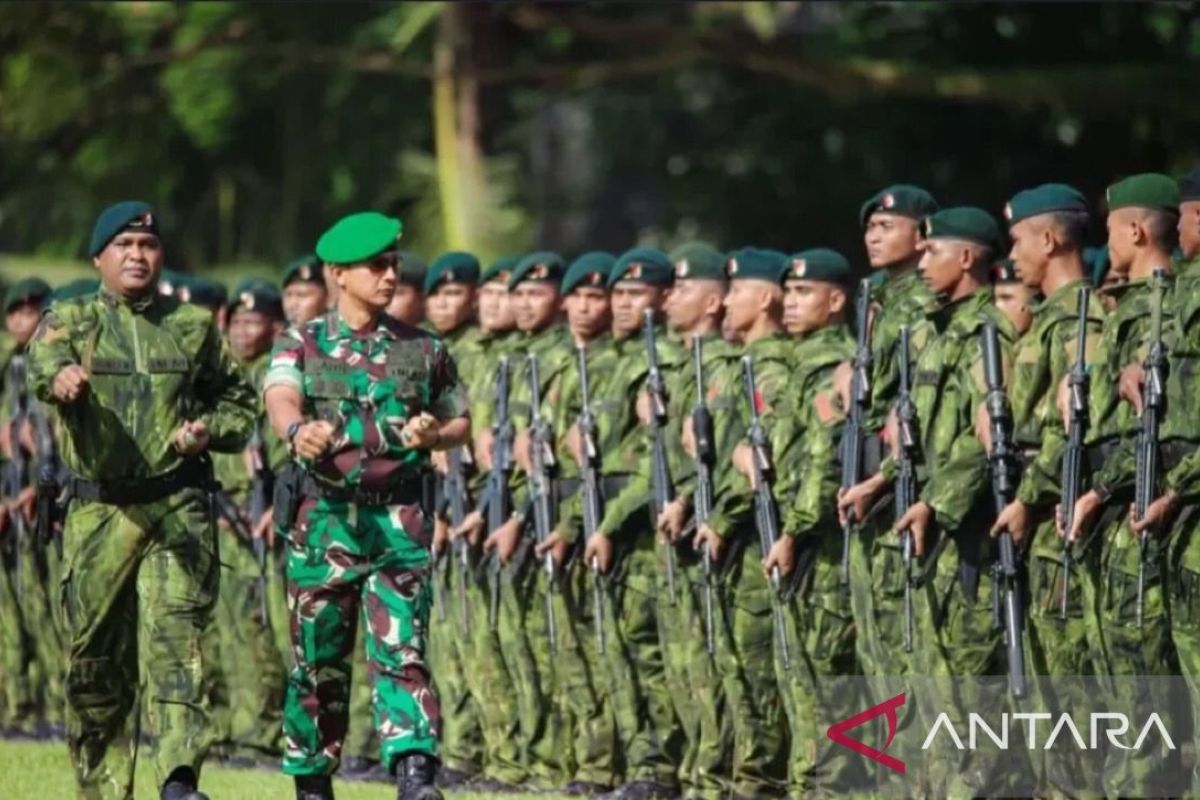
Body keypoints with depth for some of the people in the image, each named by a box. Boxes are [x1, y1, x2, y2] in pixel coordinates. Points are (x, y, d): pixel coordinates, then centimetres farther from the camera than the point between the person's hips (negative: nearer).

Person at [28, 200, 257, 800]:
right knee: (95, 659, 4)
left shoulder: (194, 327, 13)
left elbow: (239, 403, 23)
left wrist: (211, 430, 0)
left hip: (179, 509, 0)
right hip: (98, 511, 0)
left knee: (176, 638, -16)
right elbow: (44, 357, -17)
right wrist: (60, 376, -42)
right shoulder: (70, 320, 7)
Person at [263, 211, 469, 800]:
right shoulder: (302, 346, 4)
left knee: (402, 652, -11)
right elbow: (279, 399, -17)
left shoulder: (424, 350, 11)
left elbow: (461, 423, 21)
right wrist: (298, 430, -42)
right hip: (324, 516, 0)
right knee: (318, 661, 7)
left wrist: (435, 435, -3)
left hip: (401, 520, 0)